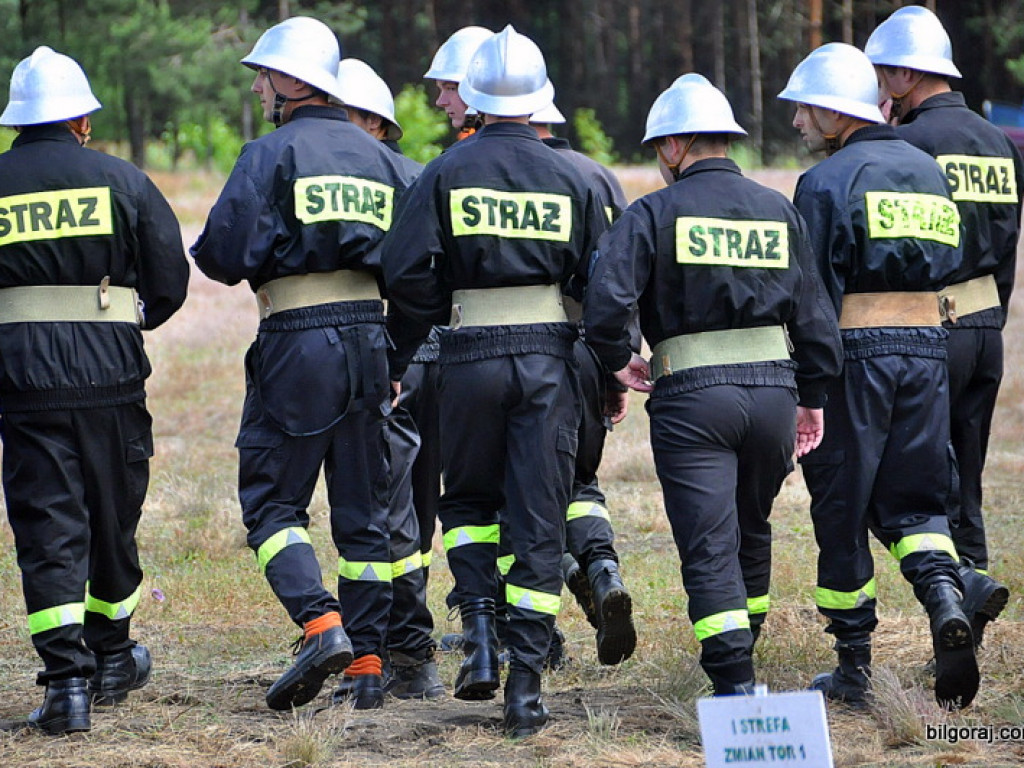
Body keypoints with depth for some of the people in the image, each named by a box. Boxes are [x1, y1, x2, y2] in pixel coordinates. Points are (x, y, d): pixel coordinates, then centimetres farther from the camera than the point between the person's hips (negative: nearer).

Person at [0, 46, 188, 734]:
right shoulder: (122, 181, 1)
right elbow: (171, 282, 2)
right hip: (109, 372, 1)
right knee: (112, 517, 17)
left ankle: (66, 681, -10)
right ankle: (111, 659, 31)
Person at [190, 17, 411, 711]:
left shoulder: (271, 155, -6)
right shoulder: (381, 159, 12)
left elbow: (225, 255, -13)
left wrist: (213, 252, 9)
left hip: (297, 343, -5)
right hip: (371, 339, 5)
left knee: (272, 499, 2)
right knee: (365, 509, 9)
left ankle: (322, 625, -18)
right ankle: (370, 664, 8)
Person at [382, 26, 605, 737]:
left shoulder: (446, 175, -3)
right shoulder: (570, 179, 2)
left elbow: (408, 276, -9)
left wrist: (397, 360, 4)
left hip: (471, 355, -1)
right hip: (549, 353, 1)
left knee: (469, 500, 19)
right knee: (539, 520, 4)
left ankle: (481, 637, 0)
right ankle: (526, 683, 0)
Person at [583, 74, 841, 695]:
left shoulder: (655, 213, -3)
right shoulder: (779, 210, 10)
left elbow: (606, 300, -15)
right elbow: (815, 315, 11)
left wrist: (620, 361, 3)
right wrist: (812, 398, 20)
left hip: (691, 397, -4)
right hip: (773, 388, 4)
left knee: (709, 547, -5)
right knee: (753, 533, 23)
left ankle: (735, 684, -15)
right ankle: (744, 649, 36)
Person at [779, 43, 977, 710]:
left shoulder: (829, 181, -9)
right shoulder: (930, 171, 13)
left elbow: (813, 295, -12)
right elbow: (950, 266, 16)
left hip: (855, 353, -6)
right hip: (928, 348, 6)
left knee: (842, 508, 4)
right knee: (913, 499, 13)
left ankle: (855, 669, 8)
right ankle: (944, 595, -18)